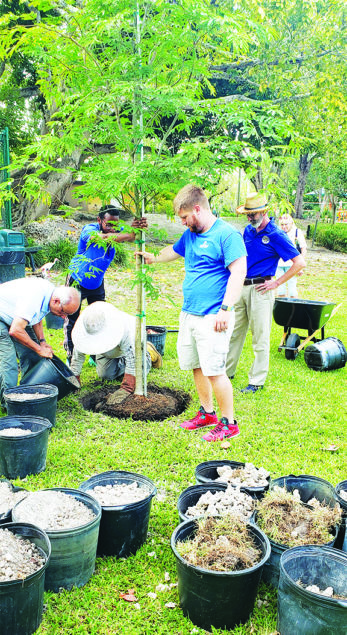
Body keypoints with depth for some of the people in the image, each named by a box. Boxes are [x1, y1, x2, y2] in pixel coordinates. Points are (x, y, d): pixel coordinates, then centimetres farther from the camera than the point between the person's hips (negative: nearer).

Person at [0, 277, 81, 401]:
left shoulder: (51, 292, -10)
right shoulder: (34, 298, -38)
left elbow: (36, 318, 9)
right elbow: (15, 331, -38)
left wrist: (42, 341, -4)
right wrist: (39, 349, -27)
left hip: (16, 318, 9)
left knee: (32, 356, 5)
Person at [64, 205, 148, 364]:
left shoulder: (116, 230, -13)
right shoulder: (89, 229, -27)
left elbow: (129, 237, -35)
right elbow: (105, 237, -49)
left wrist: (137, 227, -56)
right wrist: (132, 233, -57)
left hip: (97, 283, 5)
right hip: (77, 281, -5)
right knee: (72, 319, 2)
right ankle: (71, 359, 15)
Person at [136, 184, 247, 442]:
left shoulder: (227, 234, -11)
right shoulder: (190, 234, 14)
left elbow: (239, 271, -17)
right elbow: (174, 251, 35)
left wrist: (226, 309, -22)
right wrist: (153, 258, 48)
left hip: (212, 317, -8)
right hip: (188, 313, 9)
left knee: (214, 370, -7)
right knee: (195, 366, 15)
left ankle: (228, 423, 7)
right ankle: (207, 413, 31)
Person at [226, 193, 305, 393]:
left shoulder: (276, 235, -11)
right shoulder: (248, 230, 10)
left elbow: (300, 263, -13)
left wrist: (276, 283, -13)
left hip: (260, 290, -7)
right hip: (242, 287, 7)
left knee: (260, 337, 1)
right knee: (234, 332, 14)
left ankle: (257, 381, 11)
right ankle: (227, 371, 28)